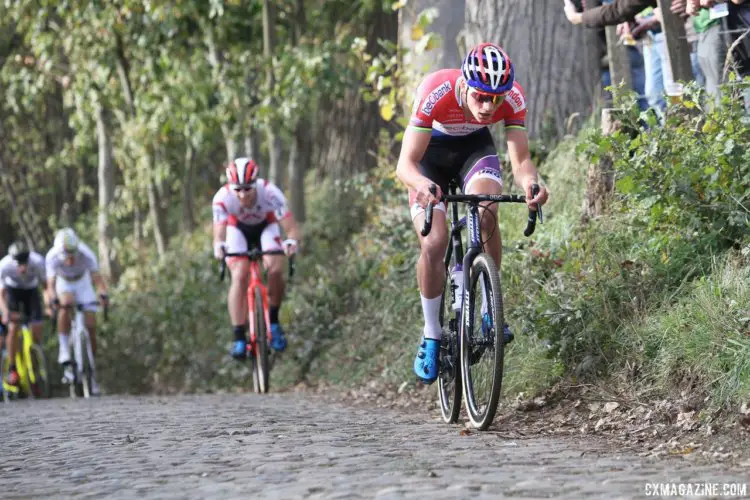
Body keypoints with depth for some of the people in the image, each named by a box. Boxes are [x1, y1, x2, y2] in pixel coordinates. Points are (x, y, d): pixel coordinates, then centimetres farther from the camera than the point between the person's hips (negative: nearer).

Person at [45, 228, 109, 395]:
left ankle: (91, 372, 8)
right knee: (66, 304, -36)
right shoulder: (52, 257, -32)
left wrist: (103, 294, -56)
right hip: (64, 284, -1)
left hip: (83, 283, 1)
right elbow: (50, 284, -36)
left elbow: (97, 278, -37)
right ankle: (64, 354, -30)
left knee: (91, 327, -7)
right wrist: (53, 298, -56)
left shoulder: (86, 255, -33)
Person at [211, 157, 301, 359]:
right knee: (239, 276, -21)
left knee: (275, 271, -24)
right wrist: (219, 246, -61)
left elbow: (292, 228, -38)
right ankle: (239, 339, -18)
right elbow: (219, 232, -38)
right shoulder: (223, 197, -34)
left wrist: (291, 242, -60)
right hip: (238, 229, 0)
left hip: (266, 226, 0)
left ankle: (273, 322, 0)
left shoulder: (270, 193, -37)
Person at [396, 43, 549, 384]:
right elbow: (405, 164, -39)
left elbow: (520, 160, -30)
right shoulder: (436, 93, -38)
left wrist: (530, 182, -54)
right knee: (433, 243, -17)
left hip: (474, 147, 2)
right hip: (430, 152, -2)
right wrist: (424, 186, -61)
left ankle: (489, 311, -10)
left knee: (487, 215, -28)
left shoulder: (513, 97, -31)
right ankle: (431, 337, 1)